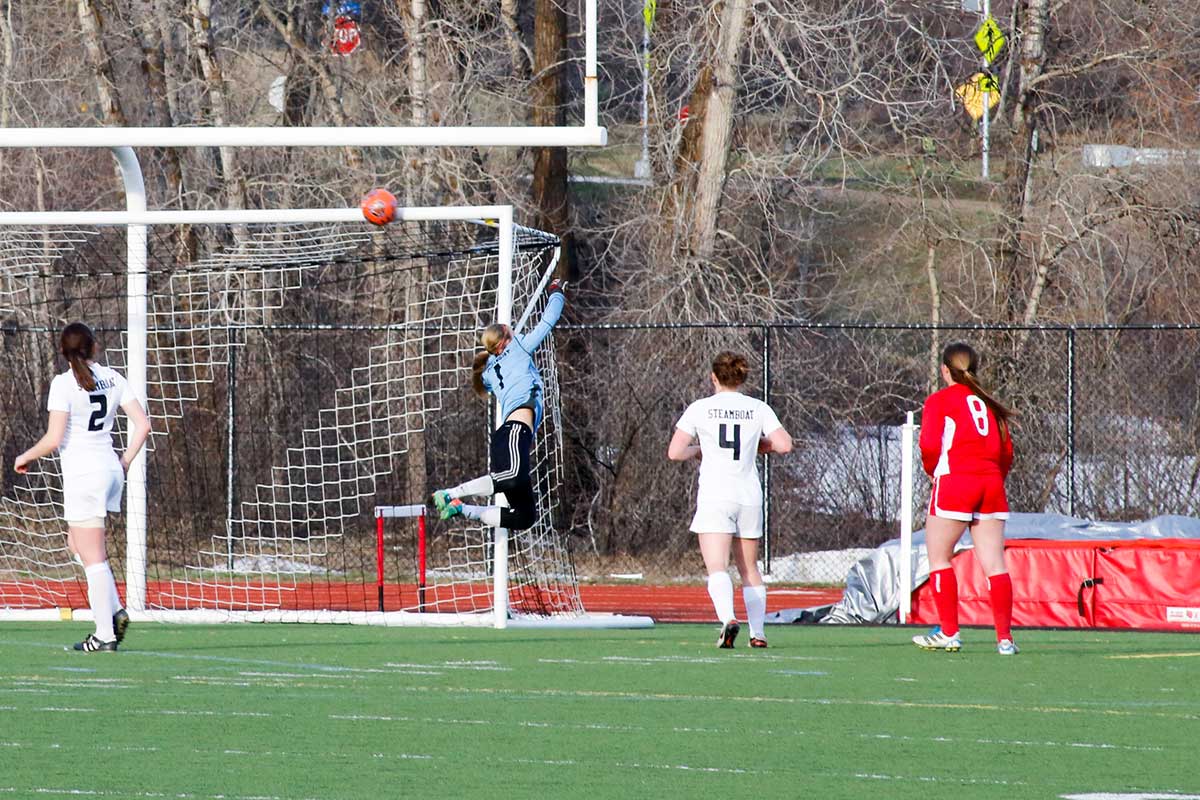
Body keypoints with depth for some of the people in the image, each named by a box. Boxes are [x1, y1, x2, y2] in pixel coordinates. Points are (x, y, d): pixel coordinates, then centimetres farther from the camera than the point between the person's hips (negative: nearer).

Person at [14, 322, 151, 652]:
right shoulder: (112, 378, 6)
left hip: (82, 474, -7)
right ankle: (115, 610, 9)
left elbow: (53, 440, -16)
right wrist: (125, 461, 14)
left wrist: (25, 457, 1)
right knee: (77, 544, 22)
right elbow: (143, 424, 4)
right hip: (111, 470, 7)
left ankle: (105, 635, -3)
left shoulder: (64, 383, -13)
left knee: (92, 556, -3)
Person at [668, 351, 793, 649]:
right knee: (750, 569, 17)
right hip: (749, 497, 3)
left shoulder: (699, 409, -1)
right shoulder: (758, 409, 4)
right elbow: (784, 445, -3)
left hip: (714, 498, -3)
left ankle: (728, 617, -37)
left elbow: (674, 452, -5)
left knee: (717, 569, -13)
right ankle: (757, 632, 17)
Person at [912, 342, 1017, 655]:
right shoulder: (988, 403, 16)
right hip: (992, 483, 5)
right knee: (994, 563, 2)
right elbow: (1006, 451, 12)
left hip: (955, 480, -5)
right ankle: (1005, 637, -4)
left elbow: (929, 445, -9)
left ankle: (948, 633, 3)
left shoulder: (939, 400, 1)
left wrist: (933, 472, 9)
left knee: (939, 558, 6)